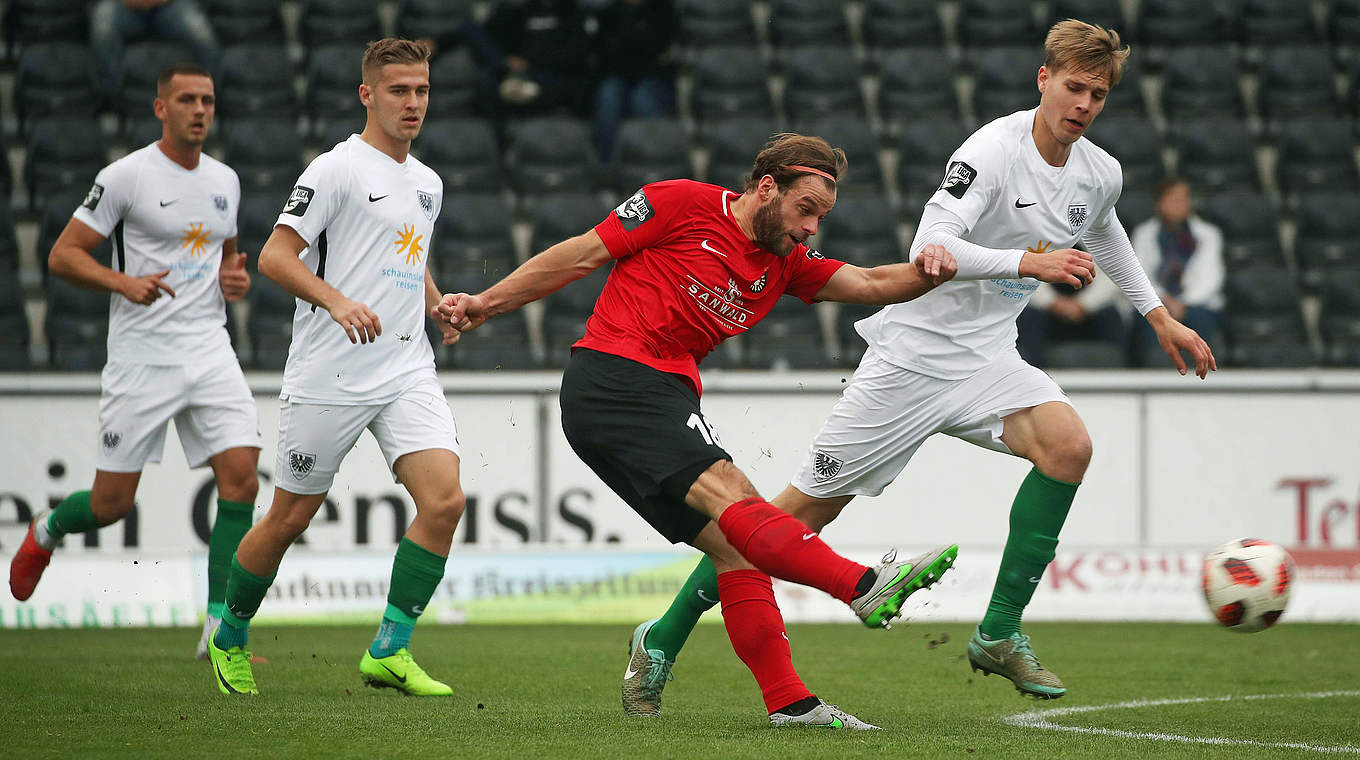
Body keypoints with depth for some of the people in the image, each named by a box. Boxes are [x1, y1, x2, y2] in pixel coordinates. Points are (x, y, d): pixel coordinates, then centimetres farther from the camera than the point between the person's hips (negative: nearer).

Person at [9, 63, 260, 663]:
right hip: (141, 358, -4)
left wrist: (235, 278, 6)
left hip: (209, 349, 5)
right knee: (112, 502, 0)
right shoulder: (126, 176, -7)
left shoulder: (225, 181, 11)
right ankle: (46, 533, 36)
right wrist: (125, 282, -22)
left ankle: (219, 630, -7)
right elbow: (63, 255, -6)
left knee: (241, 479, -13)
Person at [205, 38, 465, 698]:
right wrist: (337, 300, -27)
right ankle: (230, 639, 26)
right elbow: (275, 256, -13)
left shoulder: (427, 183, 16)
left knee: (444, 500, -13)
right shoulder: (337, 169, -8)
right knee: (290, 518, 3)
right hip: (330, 374, -6)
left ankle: (389, 653, -7)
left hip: (407, 369, 6)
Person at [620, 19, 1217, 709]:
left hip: (986, 362, 6)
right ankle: (665, 637, 10)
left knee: (1068, 445, -23)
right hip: (914, 351, -6)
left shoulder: (1100, 174, 4)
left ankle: (998, 635, -14)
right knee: (807, 507, -4)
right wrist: (1028, 263, -37)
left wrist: (1160, 318, 33)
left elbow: (1104, 236, 29)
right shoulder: (993, 150, -19)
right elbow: (929, 248, -31)